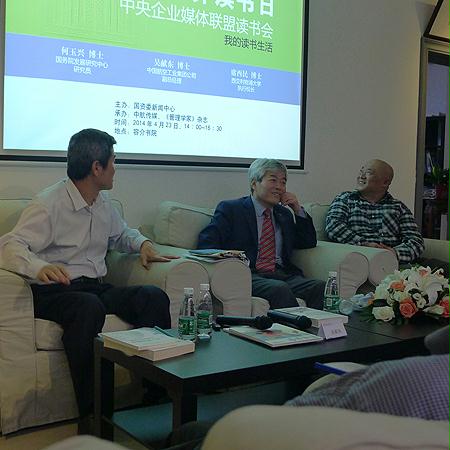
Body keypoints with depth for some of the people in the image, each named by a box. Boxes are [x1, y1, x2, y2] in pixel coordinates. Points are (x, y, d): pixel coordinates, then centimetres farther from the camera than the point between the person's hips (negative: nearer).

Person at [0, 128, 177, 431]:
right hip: (54, 291, -6)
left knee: (155, 297, -20)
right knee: (89, 307, -41)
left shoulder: (103, 204, 15)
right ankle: (91, 414, -33)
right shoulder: (50, 204, -9)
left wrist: (142, 243, 11)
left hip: (96, 288, 7)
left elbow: (122, 233, 34)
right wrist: (39, 267, -41)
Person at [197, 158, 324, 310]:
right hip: (250, 276, -5)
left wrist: (298, 210, 14)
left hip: (284, 274, 5)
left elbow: (309, 243, 25)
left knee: (320, 286, -25)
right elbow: (207, 241, -1)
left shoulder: (284, 214, 25)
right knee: (280, 288, -36)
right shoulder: (230, 209, 9)